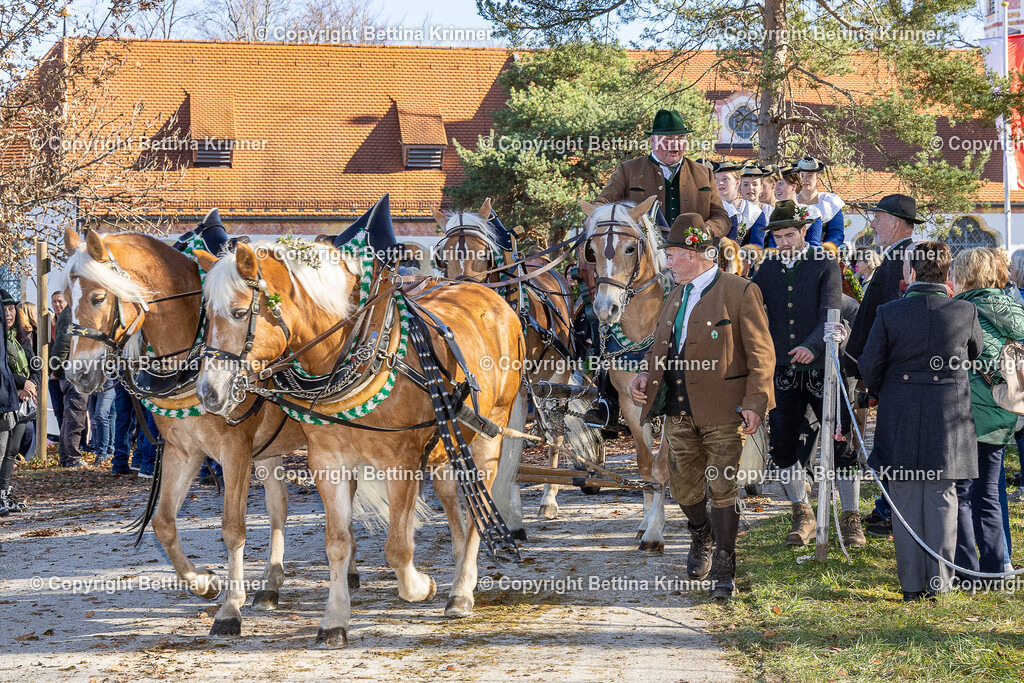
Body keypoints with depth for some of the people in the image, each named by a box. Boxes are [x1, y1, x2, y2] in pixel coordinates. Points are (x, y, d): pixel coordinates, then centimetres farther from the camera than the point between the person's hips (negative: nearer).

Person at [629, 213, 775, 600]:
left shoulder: (740, 293, -6)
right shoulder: (675, 296, 16)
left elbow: (761, 354, -7)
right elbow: (661, 345, 24)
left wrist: (754, 402, -15)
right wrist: (646, 375, 4)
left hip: (722, 410, -6)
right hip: (679, 410, 6)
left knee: (723, 487, -5)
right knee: (683, 486, 12)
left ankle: (723, 568, 4)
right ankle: (702, 535, 39)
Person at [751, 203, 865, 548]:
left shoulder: (826, 265, -5)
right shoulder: (768, 268, 8)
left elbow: (831, 313, -15)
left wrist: (812, 346, -32)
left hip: (821, 367, -4)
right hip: (784, 370, 4)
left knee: (840, 445, -3)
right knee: (783, 445, 2)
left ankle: (851, 518, 9)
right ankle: (803, 516, 18)